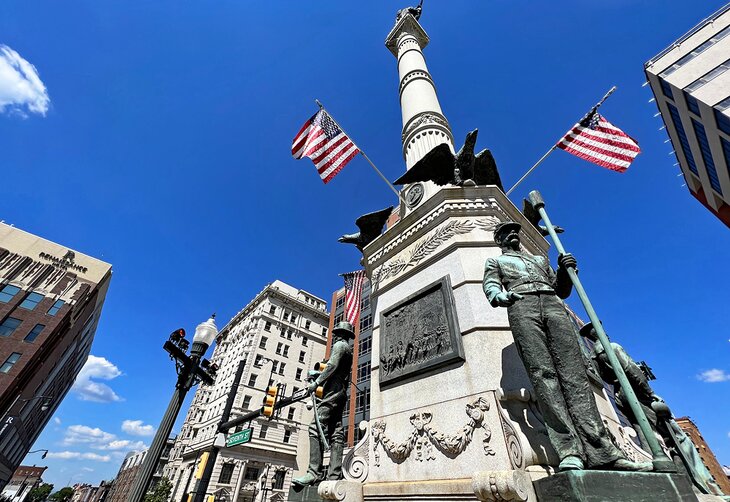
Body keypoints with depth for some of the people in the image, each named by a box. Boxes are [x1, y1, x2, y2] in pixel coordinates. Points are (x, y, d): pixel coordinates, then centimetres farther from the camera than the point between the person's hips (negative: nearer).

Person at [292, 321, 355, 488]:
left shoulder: (340, 345, -1)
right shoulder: (347, 349, 28)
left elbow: (332, 366, -16)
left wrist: (316, 383, -17)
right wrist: (318, 375, 19)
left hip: (333, 391, -10)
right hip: (341, 393, 10)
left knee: (316, 427, -16)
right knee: (336, 433, 3)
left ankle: (315, 472, -21)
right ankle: (334, 475, 0)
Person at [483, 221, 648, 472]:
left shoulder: (540, 259, 37)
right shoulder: (495, 261, 27)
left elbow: (562, 290, 30)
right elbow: (490, 288, 8)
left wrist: (565, 270, 9)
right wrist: (500, 295, -15)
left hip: (553, 305, 4)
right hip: (522, 307, -4)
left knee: (574, 372, -13)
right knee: (542, 373, -19)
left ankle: (600, 452, -18)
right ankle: (570, 451, -24)